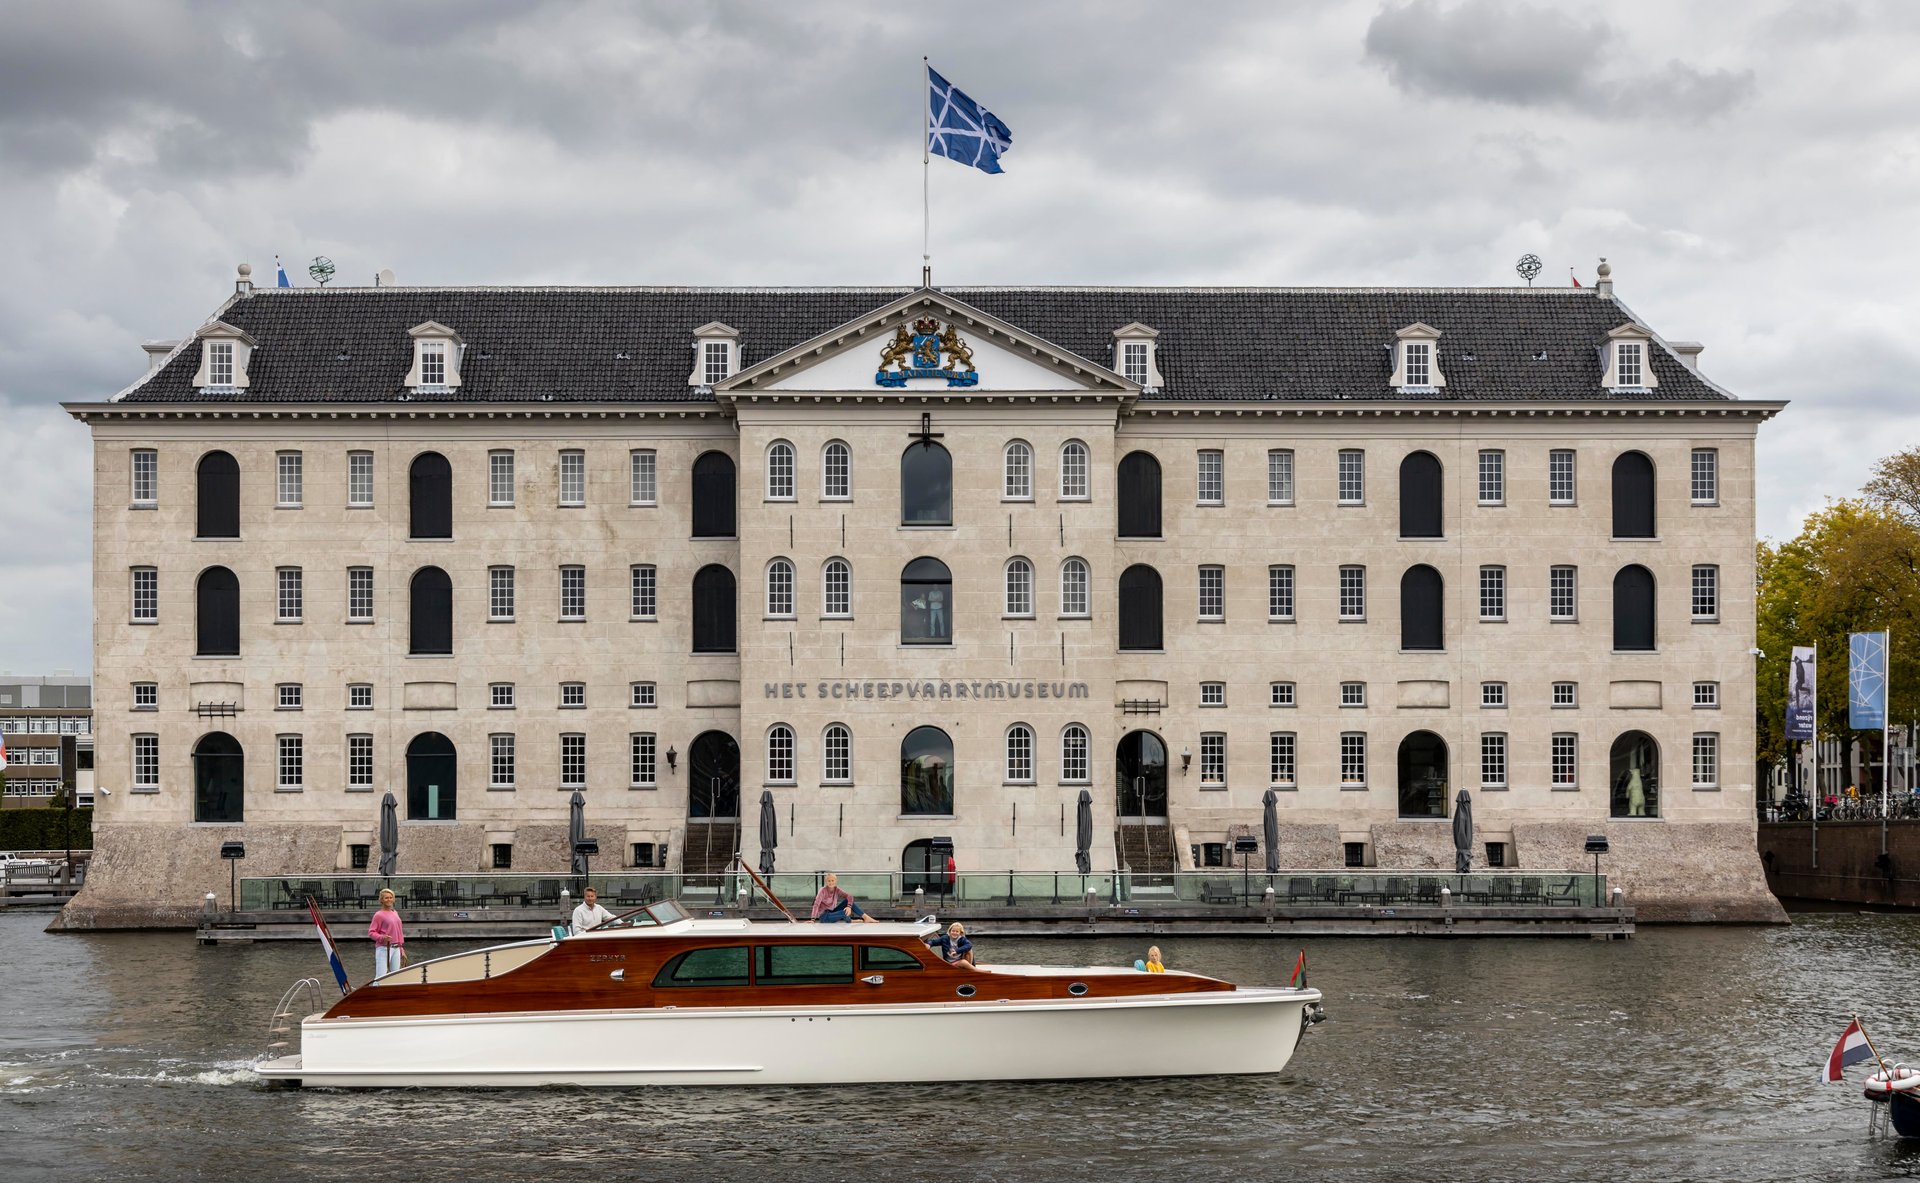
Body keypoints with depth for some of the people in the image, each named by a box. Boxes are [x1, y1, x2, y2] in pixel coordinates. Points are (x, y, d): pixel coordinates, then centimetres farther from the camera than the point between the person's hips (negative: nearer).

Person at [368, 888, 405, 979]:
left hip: (396, 949, 7)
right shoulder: (379, 915, -7)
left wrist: (401, 948, 18)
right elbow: (371, 933, -9)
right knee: (381, 976, -10)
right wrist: (382, 937, -25)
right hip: (383, 948, -7)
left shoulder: (395, 913, 13)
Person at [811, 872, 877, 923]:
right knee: (844, 913, -30)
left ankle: (866, 917, -12)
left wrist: (849, 906, -33)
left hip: (832, 912, 6)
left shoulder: (837, 890, -3)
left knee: (848, 900, -10)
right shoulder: (823, 890, -17)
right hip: (824, 916, -6)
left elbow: (849, 897, -13)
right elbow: (816, 904, -24)